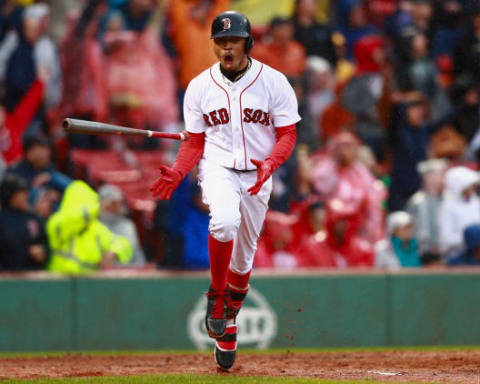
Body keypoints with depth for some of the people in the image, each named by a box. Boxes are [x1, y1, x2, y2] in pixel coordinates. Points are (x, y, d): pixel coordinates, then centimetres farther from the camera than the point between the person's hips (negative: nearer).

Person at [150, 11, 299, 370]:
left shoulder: (274, 82, -5)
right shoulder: (200, 87, -1)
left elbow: (287, 135, -3)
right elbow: (195, 142, 4)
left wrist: (270, 164, -23)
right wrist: (176, 173, -15)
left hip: (258, 174, 1)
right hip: (217, 167, -1)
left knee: (243, 256, 9)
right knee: (225, 221, -33)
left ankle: (228, 324, 31)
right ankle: (217, 296, -12)